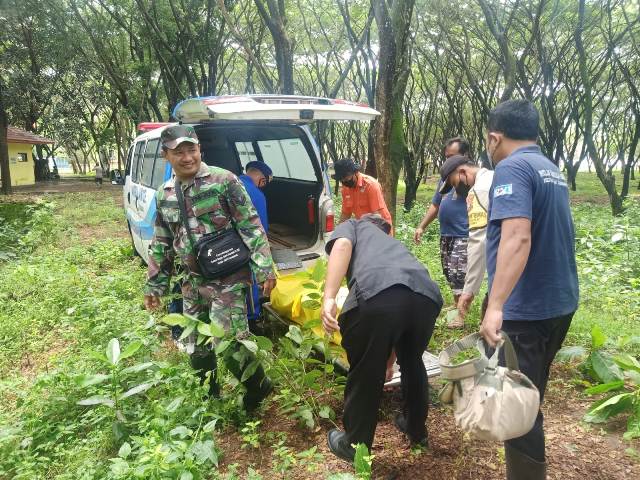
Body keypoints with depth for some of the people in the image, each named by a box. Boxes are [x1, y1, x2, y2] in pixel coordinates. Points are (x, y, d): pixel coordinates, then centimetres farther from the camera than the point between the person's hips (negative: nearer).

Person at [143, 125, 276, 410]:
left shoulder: (223, 180, -9)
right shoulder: (164, 195, 9)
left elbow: (251, 226, -10)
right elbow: (161, 245, 17)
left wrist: (264, 267, -16)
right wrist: (154, 285, 16)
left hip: (229, 279, -6)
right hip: (193, 282, 6)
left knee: (229, 344, -10)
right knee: (197, 350, 13)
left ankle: (258, 387, 18)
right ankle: (210, 399, 34)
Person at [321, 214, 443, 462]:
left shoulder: (352, 226, 33)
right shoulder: (393, 242, 45)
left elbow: (342, 246, 3)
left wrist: (328, 298, -7)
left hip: (378, 294, -5)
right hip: (427, 296, 6)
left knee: (364, 373, 16)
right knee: (412, 362, 32)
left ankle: (355, 445, 35)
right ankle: (416, 429, 52)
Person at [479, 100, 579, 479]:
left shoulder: (512, 168, -16)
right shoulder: (553, 170, 12)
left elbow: (517, 237, -31)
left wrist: (495, 306, -36)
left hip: (525, 309, -10)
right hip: (560, 302, 10)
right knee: (530, 394, 27)